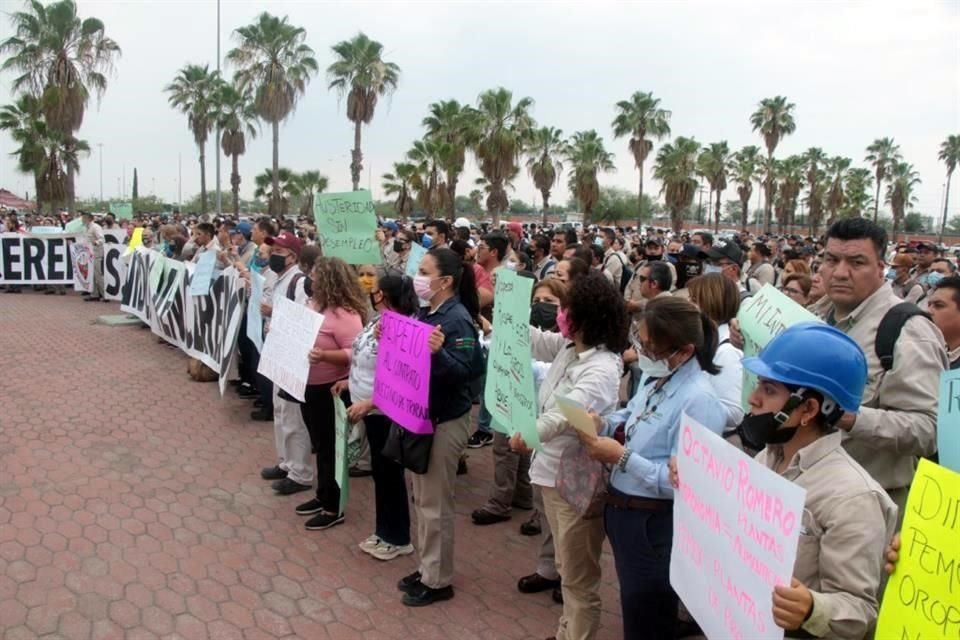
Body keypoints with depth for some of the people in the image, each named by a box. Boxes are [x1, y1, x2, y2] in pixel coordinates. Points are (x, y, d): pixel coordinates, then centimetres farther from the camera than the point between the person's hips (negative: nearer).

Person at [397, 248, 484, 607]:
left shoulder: (458, 319, -19)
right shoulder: (426, 313, 6)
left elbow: (467, 372, -24)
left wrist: (439, 352, -38)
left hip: (447, 420, -9)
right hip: (422, 415, 9)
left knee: (436, 503, 2)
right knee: (421, 497, 18)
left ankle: (439, 581, 17)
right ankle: (426, 568, 33)